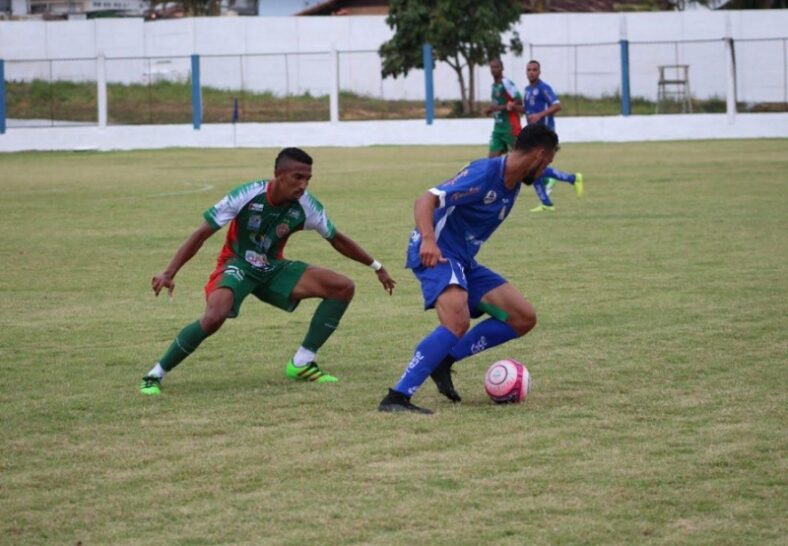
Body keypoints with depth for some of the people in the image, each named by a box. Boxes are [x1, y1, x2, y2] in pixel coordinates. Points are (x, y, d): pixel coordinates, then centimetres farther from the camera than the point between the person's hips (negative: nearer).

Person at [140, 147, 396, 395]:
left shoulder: (306, 205, -12)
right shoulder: (247, 195, -24)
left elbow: (336, 239, 6)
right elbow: (201, 234, -18)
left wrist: (377, 267, 13)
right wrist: (169, 274, -25)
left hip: (274, 268, 5)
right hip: (237, 265, -5)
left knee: (343, 288, -8)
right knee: (215, 315, -36)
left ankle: (302, 363, 0)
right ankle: (155, 375, -19)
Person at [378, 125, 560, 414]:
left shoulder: (512, 185, 11)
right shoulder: (484, 174, -17)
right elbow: (426, 200, -25)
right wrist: (428, 240, -41)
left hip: (464, 261, 10)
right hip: (436, 254, -10)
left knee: (523, 318, 3)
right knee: (458, 322, -32)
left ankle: (444, 360, 4)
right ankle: (396, 398, -31)